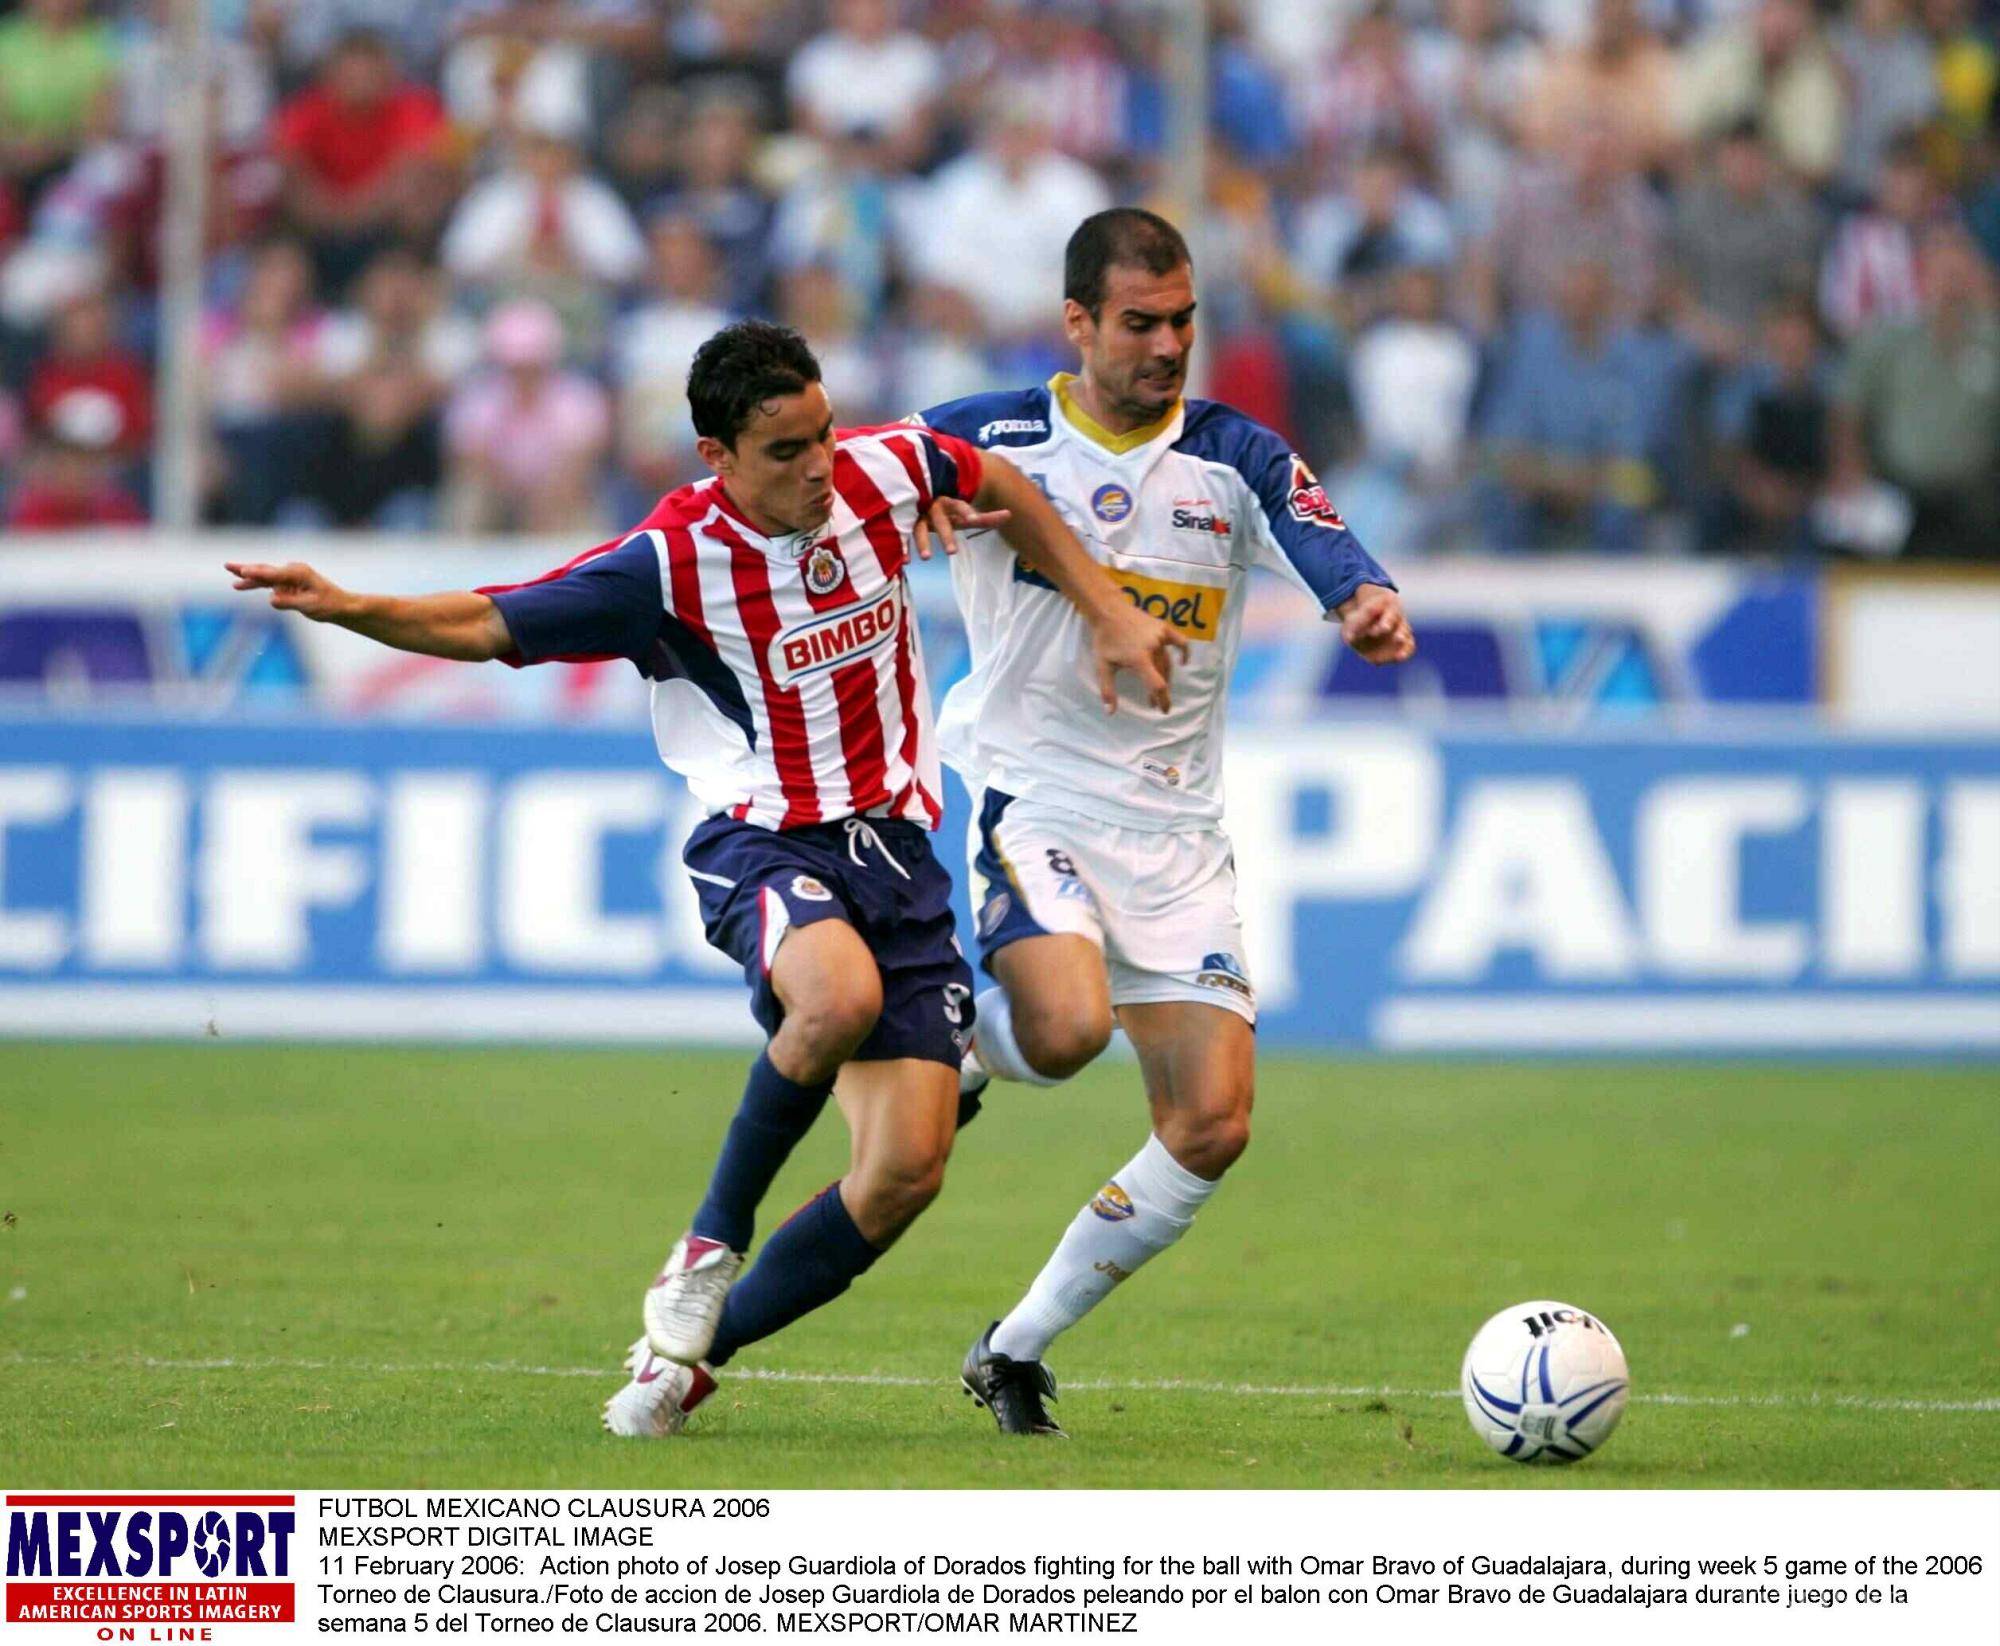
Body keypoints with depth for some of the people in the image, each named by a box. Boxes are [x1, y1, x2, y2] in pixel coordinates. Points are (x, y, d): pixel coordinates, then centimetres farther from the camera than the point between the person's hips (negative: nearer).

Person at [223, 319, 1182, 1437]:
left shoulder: (885, 473, -2)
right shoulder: (671, 561, -15)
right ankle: (711, 1248, -16)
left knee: (907, 1170, -8)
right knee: (838, 999, -40)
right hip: (768, 841, -5)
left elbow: (998, 483, 20)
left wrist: (1106, 612, 19)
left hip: (897, 849, 5)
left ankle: (694, 1347, 10)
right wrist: (345, 608, -29)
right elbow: (488, 625, -13)